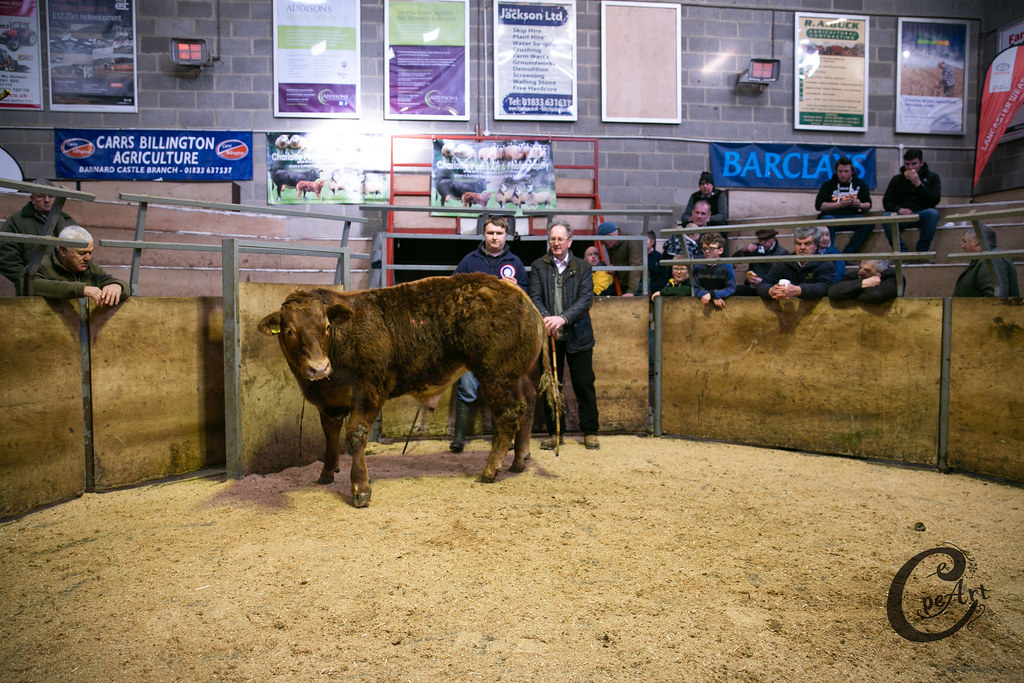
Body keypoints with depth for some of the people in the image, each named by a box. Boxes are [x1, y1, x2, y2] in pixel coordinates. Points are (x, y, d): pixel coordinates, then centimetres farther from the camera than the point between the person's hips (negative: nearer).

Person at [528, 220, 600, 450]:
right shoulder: (538, 267, 5)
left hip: (578, 335, 0)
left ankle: (590, 431, 19)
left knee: (584, 384, 6)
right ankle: (553, 432, 20)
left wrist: (563, 318, -23)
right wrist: (546, 318, -25)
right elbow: (534, 297, -5)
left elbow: (586, 300, -7)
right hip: (549, 336, 1)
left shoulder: (582, 267, 4)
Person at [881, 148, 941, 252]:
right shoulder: (897, 179, 17)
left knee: (933, 213, -35)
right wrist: (899, 209, -13)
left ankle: (921, 251, -26)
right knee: (886, 216, -33)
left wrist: (918, 184, -11)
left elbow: (935, 200, -1)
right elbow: (886, 202, 9)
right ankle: (902, 252, -30)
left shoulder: (932, 177, 13)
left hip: (921, 216, 0)